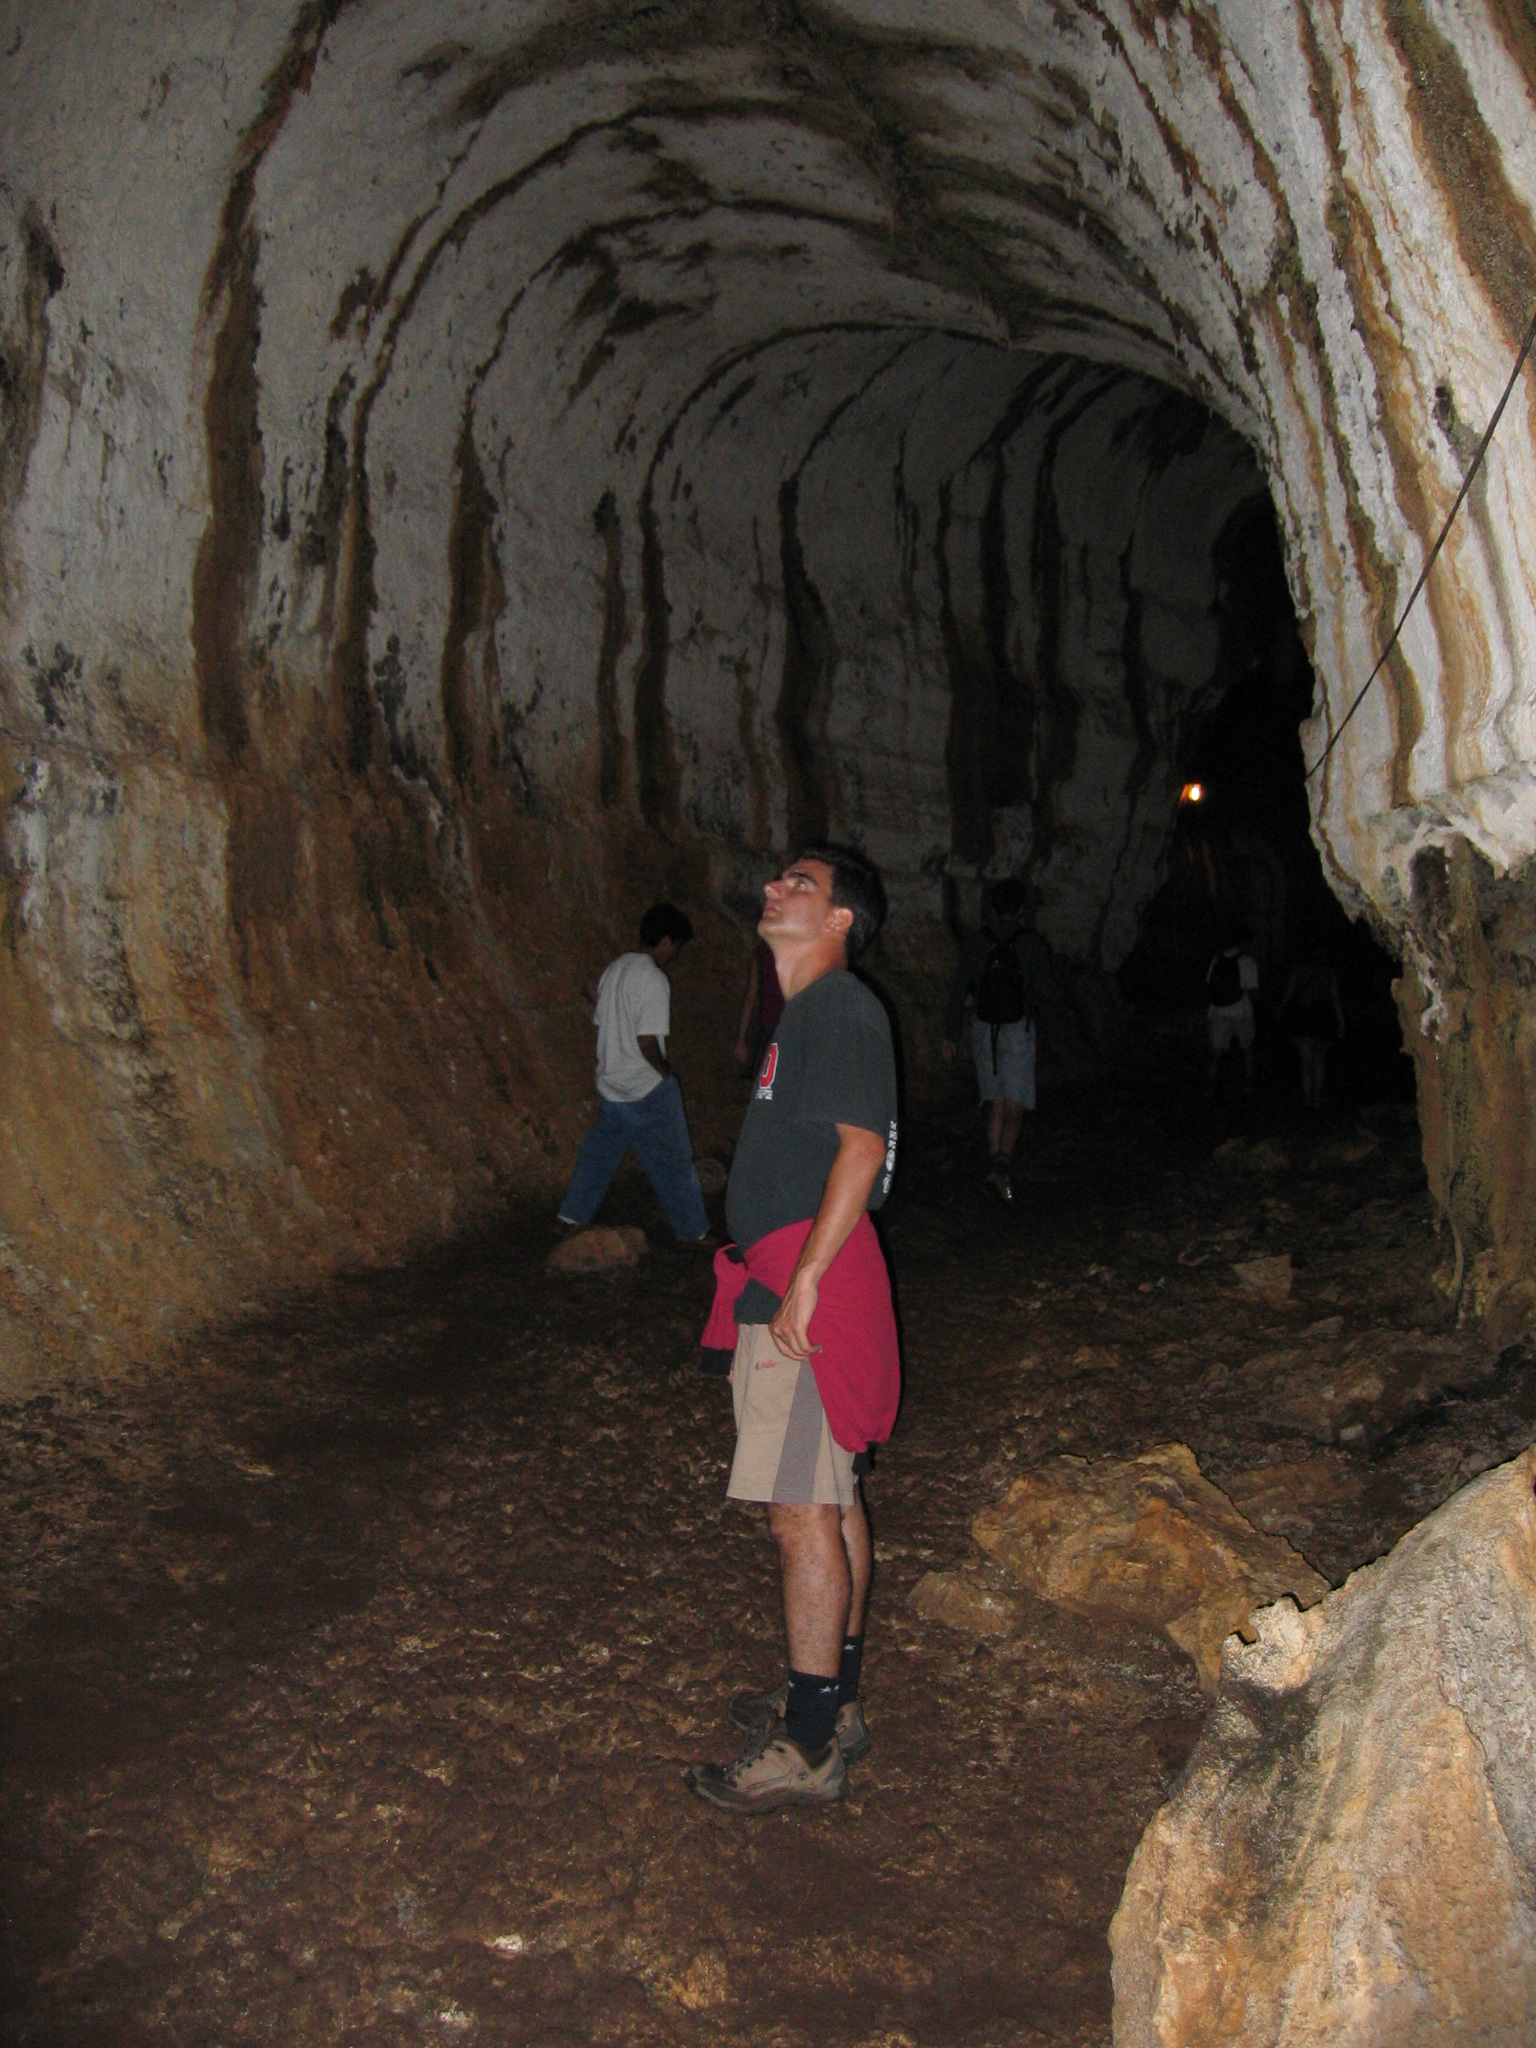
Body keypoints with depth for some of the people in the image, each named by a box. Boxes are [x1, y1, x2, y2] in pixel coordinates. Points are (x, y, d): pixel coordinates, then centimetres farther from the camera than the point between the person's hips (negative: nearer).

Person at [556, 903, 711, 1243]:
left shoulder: (613, 969, 6)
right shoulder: (653, 979, -19)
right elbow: (647, 1039, -23)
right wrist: (665, 1071, -7)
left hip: (610, 1083, 8)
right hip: (647, 1088, -8)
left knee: (600, 1151, 20)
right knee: (673, 1160, 3)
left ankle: (573, 1216, 27)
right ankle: (694, 1230, 10)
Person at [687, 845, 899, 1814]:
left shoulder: (841, 1009, -13)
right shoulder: (811, 1010, 18)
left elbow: (860, 1148, -21)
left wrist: (805, 1278, -23)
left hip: (809, 1281, -10)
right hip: (789, 1280, 10)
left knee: (803, 1511, -6)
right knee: (832, 1499, 16)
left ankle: (807, 1749, 2)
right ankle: (834, 1701, 28)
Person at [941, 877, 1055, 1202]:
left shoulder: (976, 941, 0)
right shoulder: (1030, 942, -7)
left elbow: (959, 989, 1)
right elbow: (1046, 988, -4)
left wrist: (951, 1034, 7)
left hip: (984, 1028, 3)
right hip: (1018, 1028, -3)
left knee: (995, 1104, 15)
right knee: (1013, 1108, -2)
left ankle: (994, 1162, 13)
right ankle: (1003, 1164, -23)